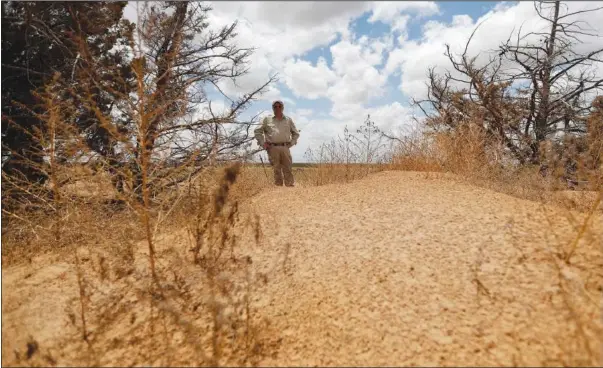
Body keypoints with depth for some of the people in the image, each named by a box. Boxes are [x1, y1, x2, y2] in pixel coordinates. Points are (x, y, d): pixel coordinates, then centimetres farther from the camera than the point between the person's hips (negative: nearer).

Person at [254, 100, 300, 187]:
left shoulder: (288, 120, 17)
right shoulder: (267, 119, 14)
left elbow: (296, 133, 23)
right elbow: (257, 131, 14)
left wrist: (292, 143, 8)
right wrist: (263, 143, 4)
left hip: (285, 148, 1)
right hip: (272, 148, 0)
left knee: (288, 169, -3)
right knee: (276, 170, 1)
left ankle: (291, 186, -1)